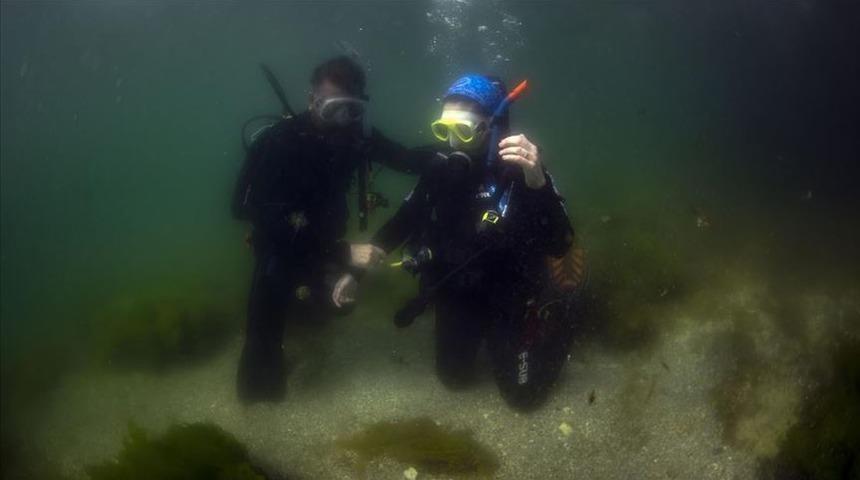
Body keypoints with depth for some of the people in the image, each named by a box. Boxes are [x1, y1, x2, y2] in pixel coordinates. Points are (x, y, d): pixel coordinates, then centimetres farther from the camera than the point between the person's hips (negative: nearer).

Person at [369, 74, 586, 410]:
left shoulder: (520, 173, -28)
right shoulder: (440, 168, -14)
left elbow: (558, 246, -39)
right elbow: (404, 221, 0)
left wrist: (538, 183, -56)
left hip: (509, 297, -4)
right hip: (456, 294, 4)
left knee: (522, 394, 10)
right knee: (453, 377, 20)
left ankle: (558, 313, 29)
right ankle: (483, 334, 45)